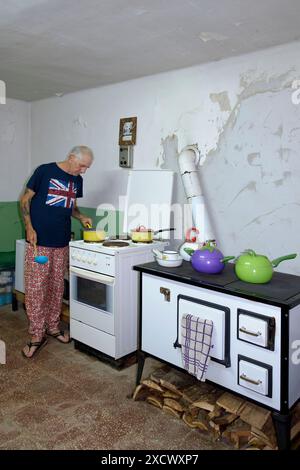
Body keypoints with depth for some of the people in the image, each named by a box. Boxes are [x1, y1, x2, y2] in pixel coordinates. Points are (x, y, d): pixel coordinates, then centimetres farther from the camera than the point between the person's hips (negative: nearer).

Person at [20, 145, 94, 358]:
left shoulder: (77, 180, 10)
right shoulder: (44, 171, -6)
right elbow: (25, 200, -2)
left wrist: (81, 217, 3)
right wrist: (29, 228, -11)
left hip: (62, 243, 5)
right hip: (39, 241, -5)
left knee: (57, 286, 11)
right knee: (36, 287, -2)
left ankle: (53, 326, 26)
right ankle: (37, 335, 9)